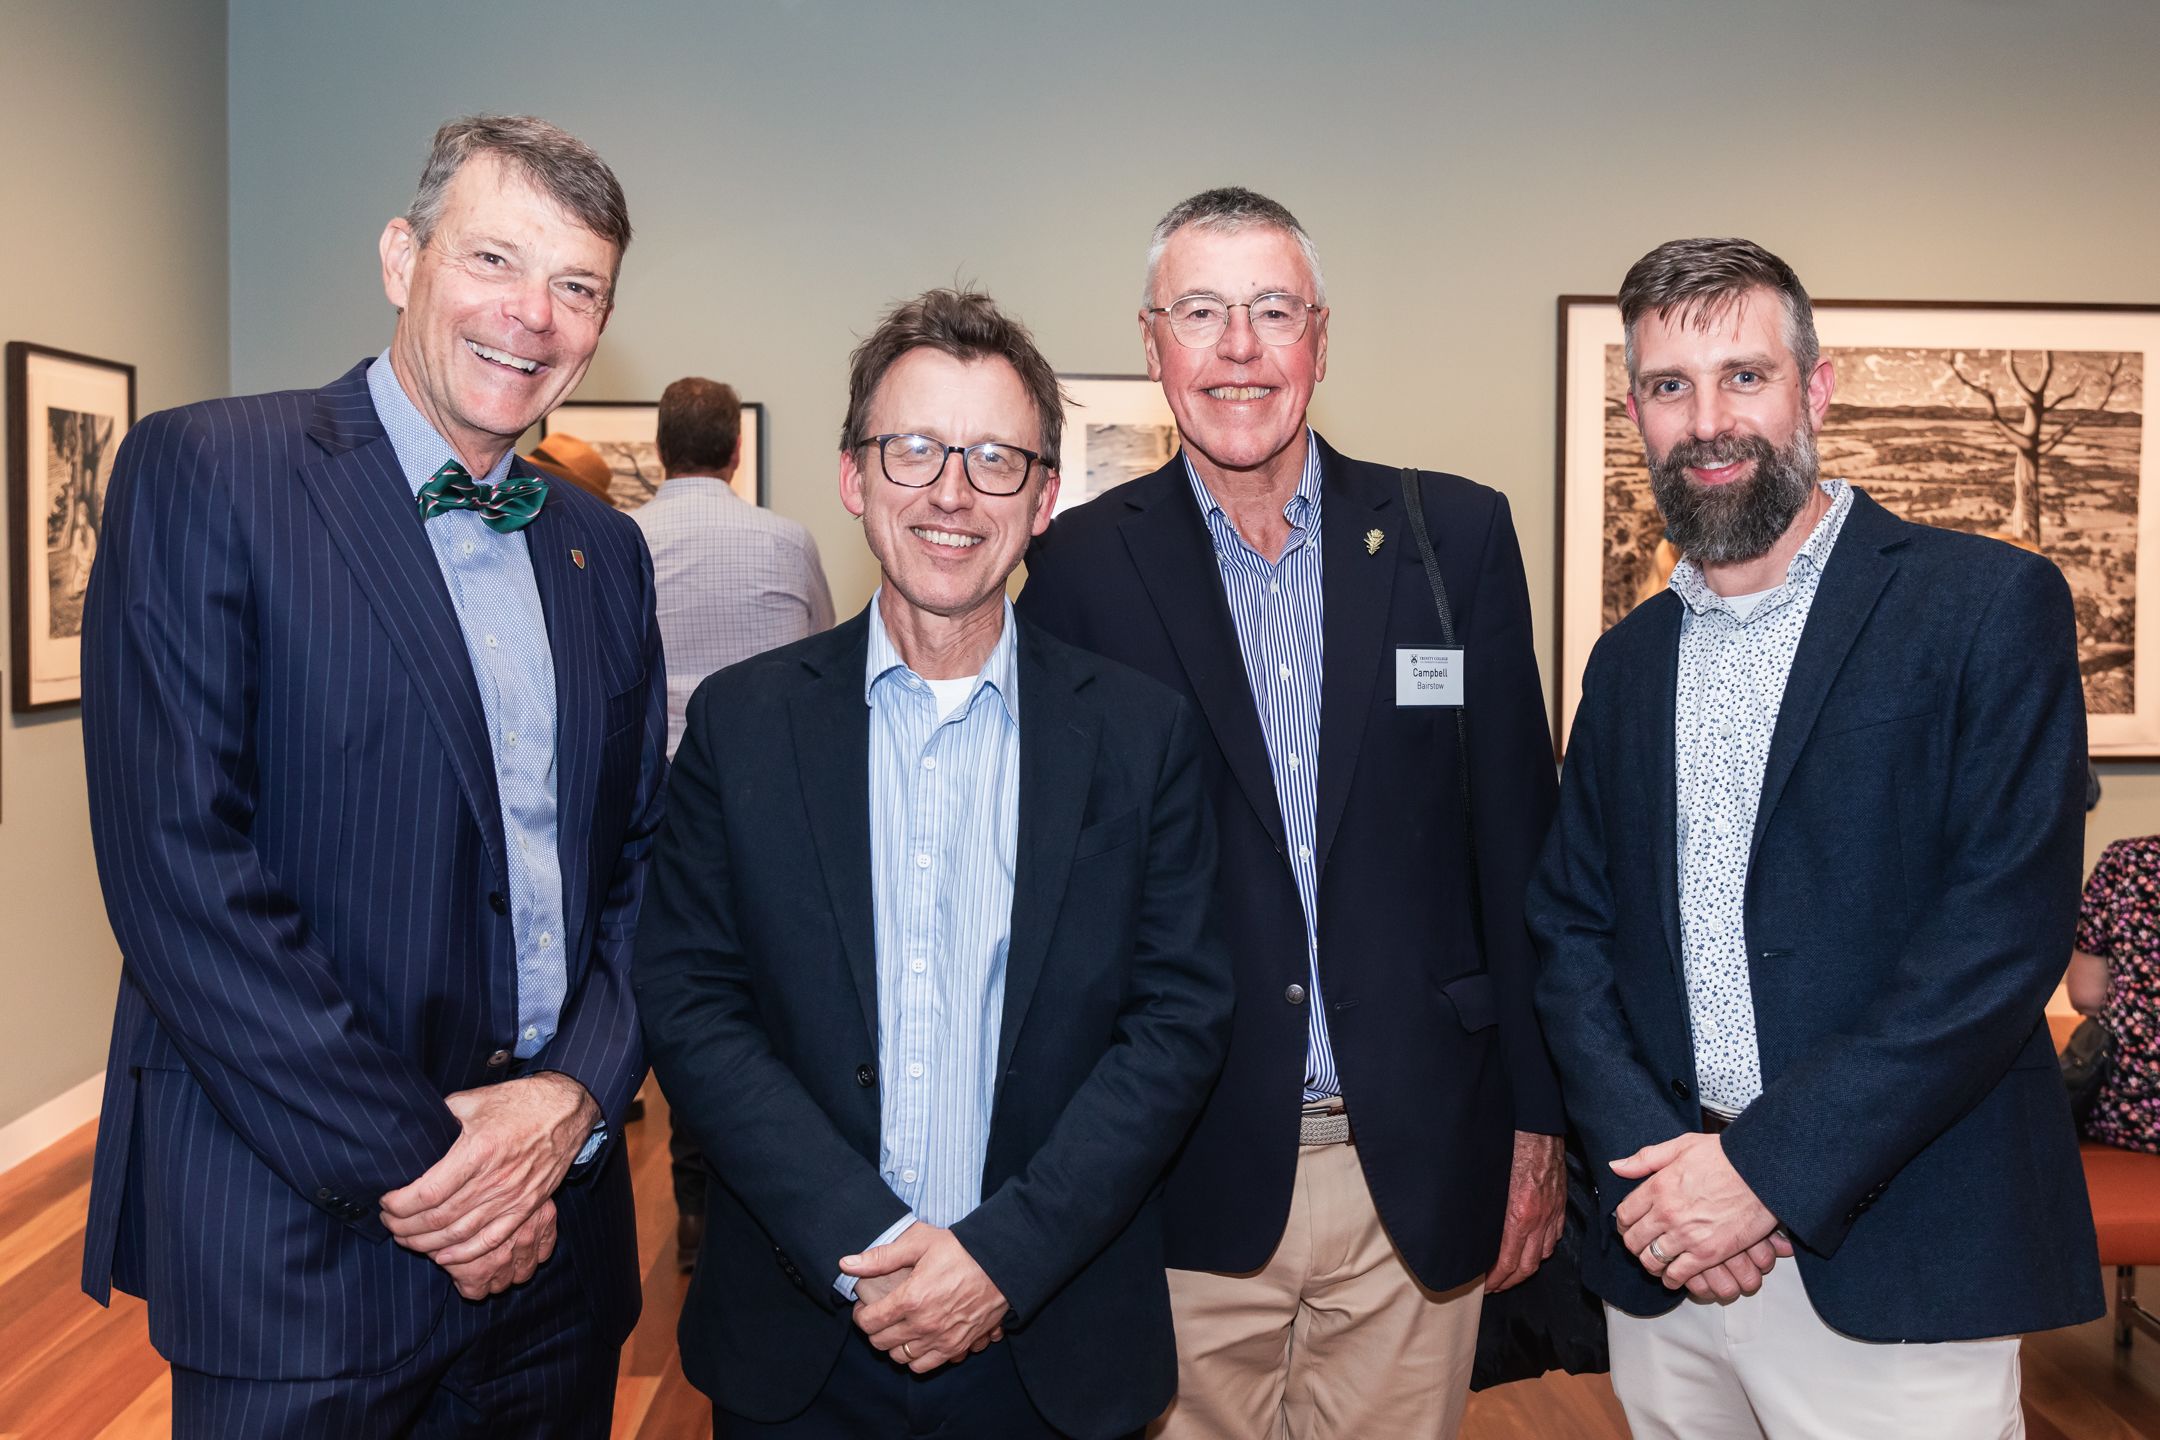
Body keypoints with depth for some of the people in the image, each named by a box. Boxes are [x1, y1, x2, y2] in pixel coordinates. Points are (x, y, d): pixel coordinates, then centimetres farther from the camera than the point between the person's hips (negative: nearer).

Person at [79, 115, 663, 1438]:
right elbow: (179, 870, -16)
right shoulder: (204, 474, -8)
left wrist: (574, 1096, -7)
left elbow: (645, 866, 9)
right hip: (297, 1244, -5)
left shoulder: (605, 551, 9)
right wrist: (408, 1164, -15)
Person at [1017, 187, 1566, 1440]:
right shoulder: (1081, 568, -3)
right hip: (1189, 1186, -1)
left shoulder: (1457, 535, 1)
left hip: (1421, 1172, 2)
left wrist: (1539, 1121, 3)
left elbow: (1518, 844, 3)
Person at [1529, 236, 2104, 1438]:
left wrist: (1768, 1167, -17)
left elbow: (2008, 930, -14)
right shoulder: (1629, 661, 10)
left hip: (1899, 1270, -4)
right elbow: (1572, 931, 7)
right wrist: (1647, 1158, -8)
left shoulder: (1990, 605, -6)